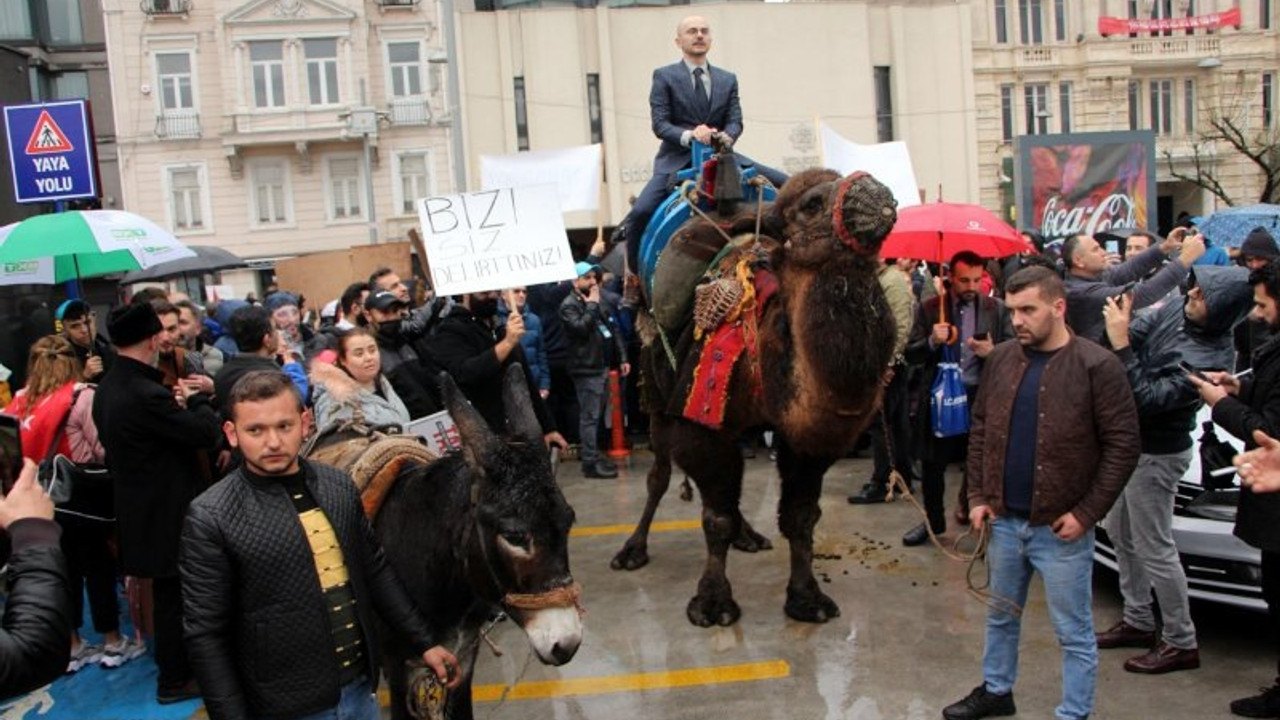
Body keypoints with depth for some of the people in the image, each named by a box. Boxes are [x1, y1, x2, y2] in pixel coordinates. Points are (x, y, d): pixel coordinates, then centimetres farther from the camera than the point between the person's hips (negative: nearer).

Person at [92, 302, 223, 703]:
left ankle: (173, 665, 36)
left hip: (138, 507, 9)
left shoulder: (108, 388, 5)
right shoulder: (146, 395, -27)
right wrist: (196, 400, -3)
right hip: (167, 513, -9)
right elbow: (207, 433, -22)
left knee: (167, 592, 22)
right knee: (175, 595, 6)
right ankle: (174, 680, 19)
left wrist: (177, 407, 1)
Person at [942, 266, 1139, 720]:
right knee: (1001, 615, 21)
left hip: (1061, 528, -5)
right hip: (1004, 520, 5)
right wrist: (978, 495, 4)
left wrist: (1086, 513, -15)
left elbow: (1122, 446, -12)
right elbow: (980, 428, 11)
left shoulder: (1097, 367, -12)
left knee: (1074, 632, 7)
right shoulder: (1002, 359, 3)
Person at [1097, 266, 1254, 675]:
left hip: (1156, 455, -9)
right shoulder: (1175, 310, -6)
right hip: (1129, 441, 9)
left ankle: (1181, 643, 19)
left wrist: (1121, 345, -33)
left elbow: (1147, 399, -31)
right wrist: (1122, 323, -22)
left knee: (1154, 550, 2)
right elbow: (1139, 333, 0)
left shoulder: (1210, 359, -29)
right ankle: (1138, 622, 36)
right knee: (1120, 533, 20)